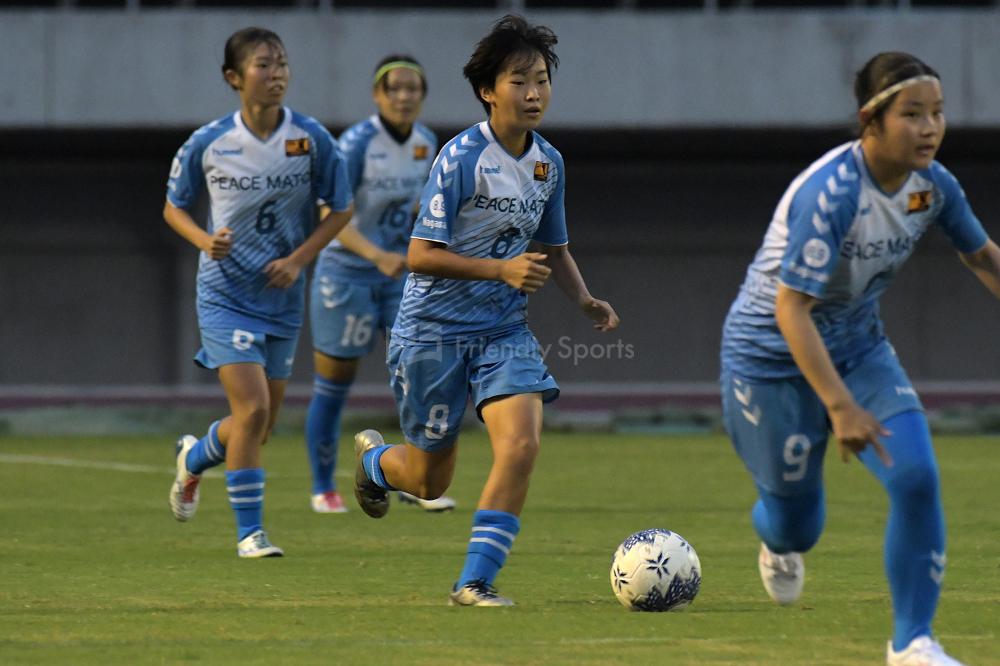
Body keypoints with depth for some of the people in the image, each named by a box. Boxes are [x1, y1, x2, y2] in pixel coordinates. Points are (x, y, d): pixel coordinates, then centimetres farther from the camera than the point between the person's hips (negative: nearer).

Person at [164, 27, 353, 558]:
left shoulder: (311, 139, -8)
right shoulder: (207, 144, -9)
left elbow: (340, 209, 3)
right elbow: (174, 207, 4)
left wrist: (299, 259, -11)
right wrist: (204, 240, -16)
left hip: (282, 298, 3)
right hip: (225, 294, -3)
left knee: (260, 426, 11)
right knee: (252, 410, -15)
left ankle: (195, 457, 44)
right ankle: (249, 531, -2)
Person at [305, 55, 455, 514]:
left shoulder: (425, 143, 0)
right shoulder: (356, 143, -19)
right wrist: (377, 255, -40)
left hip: (399, 274, 5)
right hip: (346, 273, -5)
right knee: (332, 388, 4)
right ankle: (323, 489, 19)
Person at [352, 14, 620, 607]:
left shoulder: (549, 163, 3)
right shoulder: (461, 158, -17)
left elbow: (553, 247, 18)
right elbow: (421, 254, -19)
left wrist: (586, 300, 0)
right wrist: (501, 269, -29)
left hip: (504, 330, 5)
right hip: (434, 329, -5)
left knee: (522, 444, -20)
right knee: (430, 481, 7)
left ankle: (475, 581, -10)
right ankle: (373, 458, 44)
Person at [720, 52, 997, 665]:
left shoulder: (932, 184, -11)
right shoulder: (830, 194, -32)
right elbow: (790, 308, -33)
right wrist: (841, 406, -38)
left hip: (860, 348, 5)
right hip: (773, 356, -5)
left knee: (917, 478, -16)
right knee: (796, 521, 7)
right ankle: (780, 542, 48)